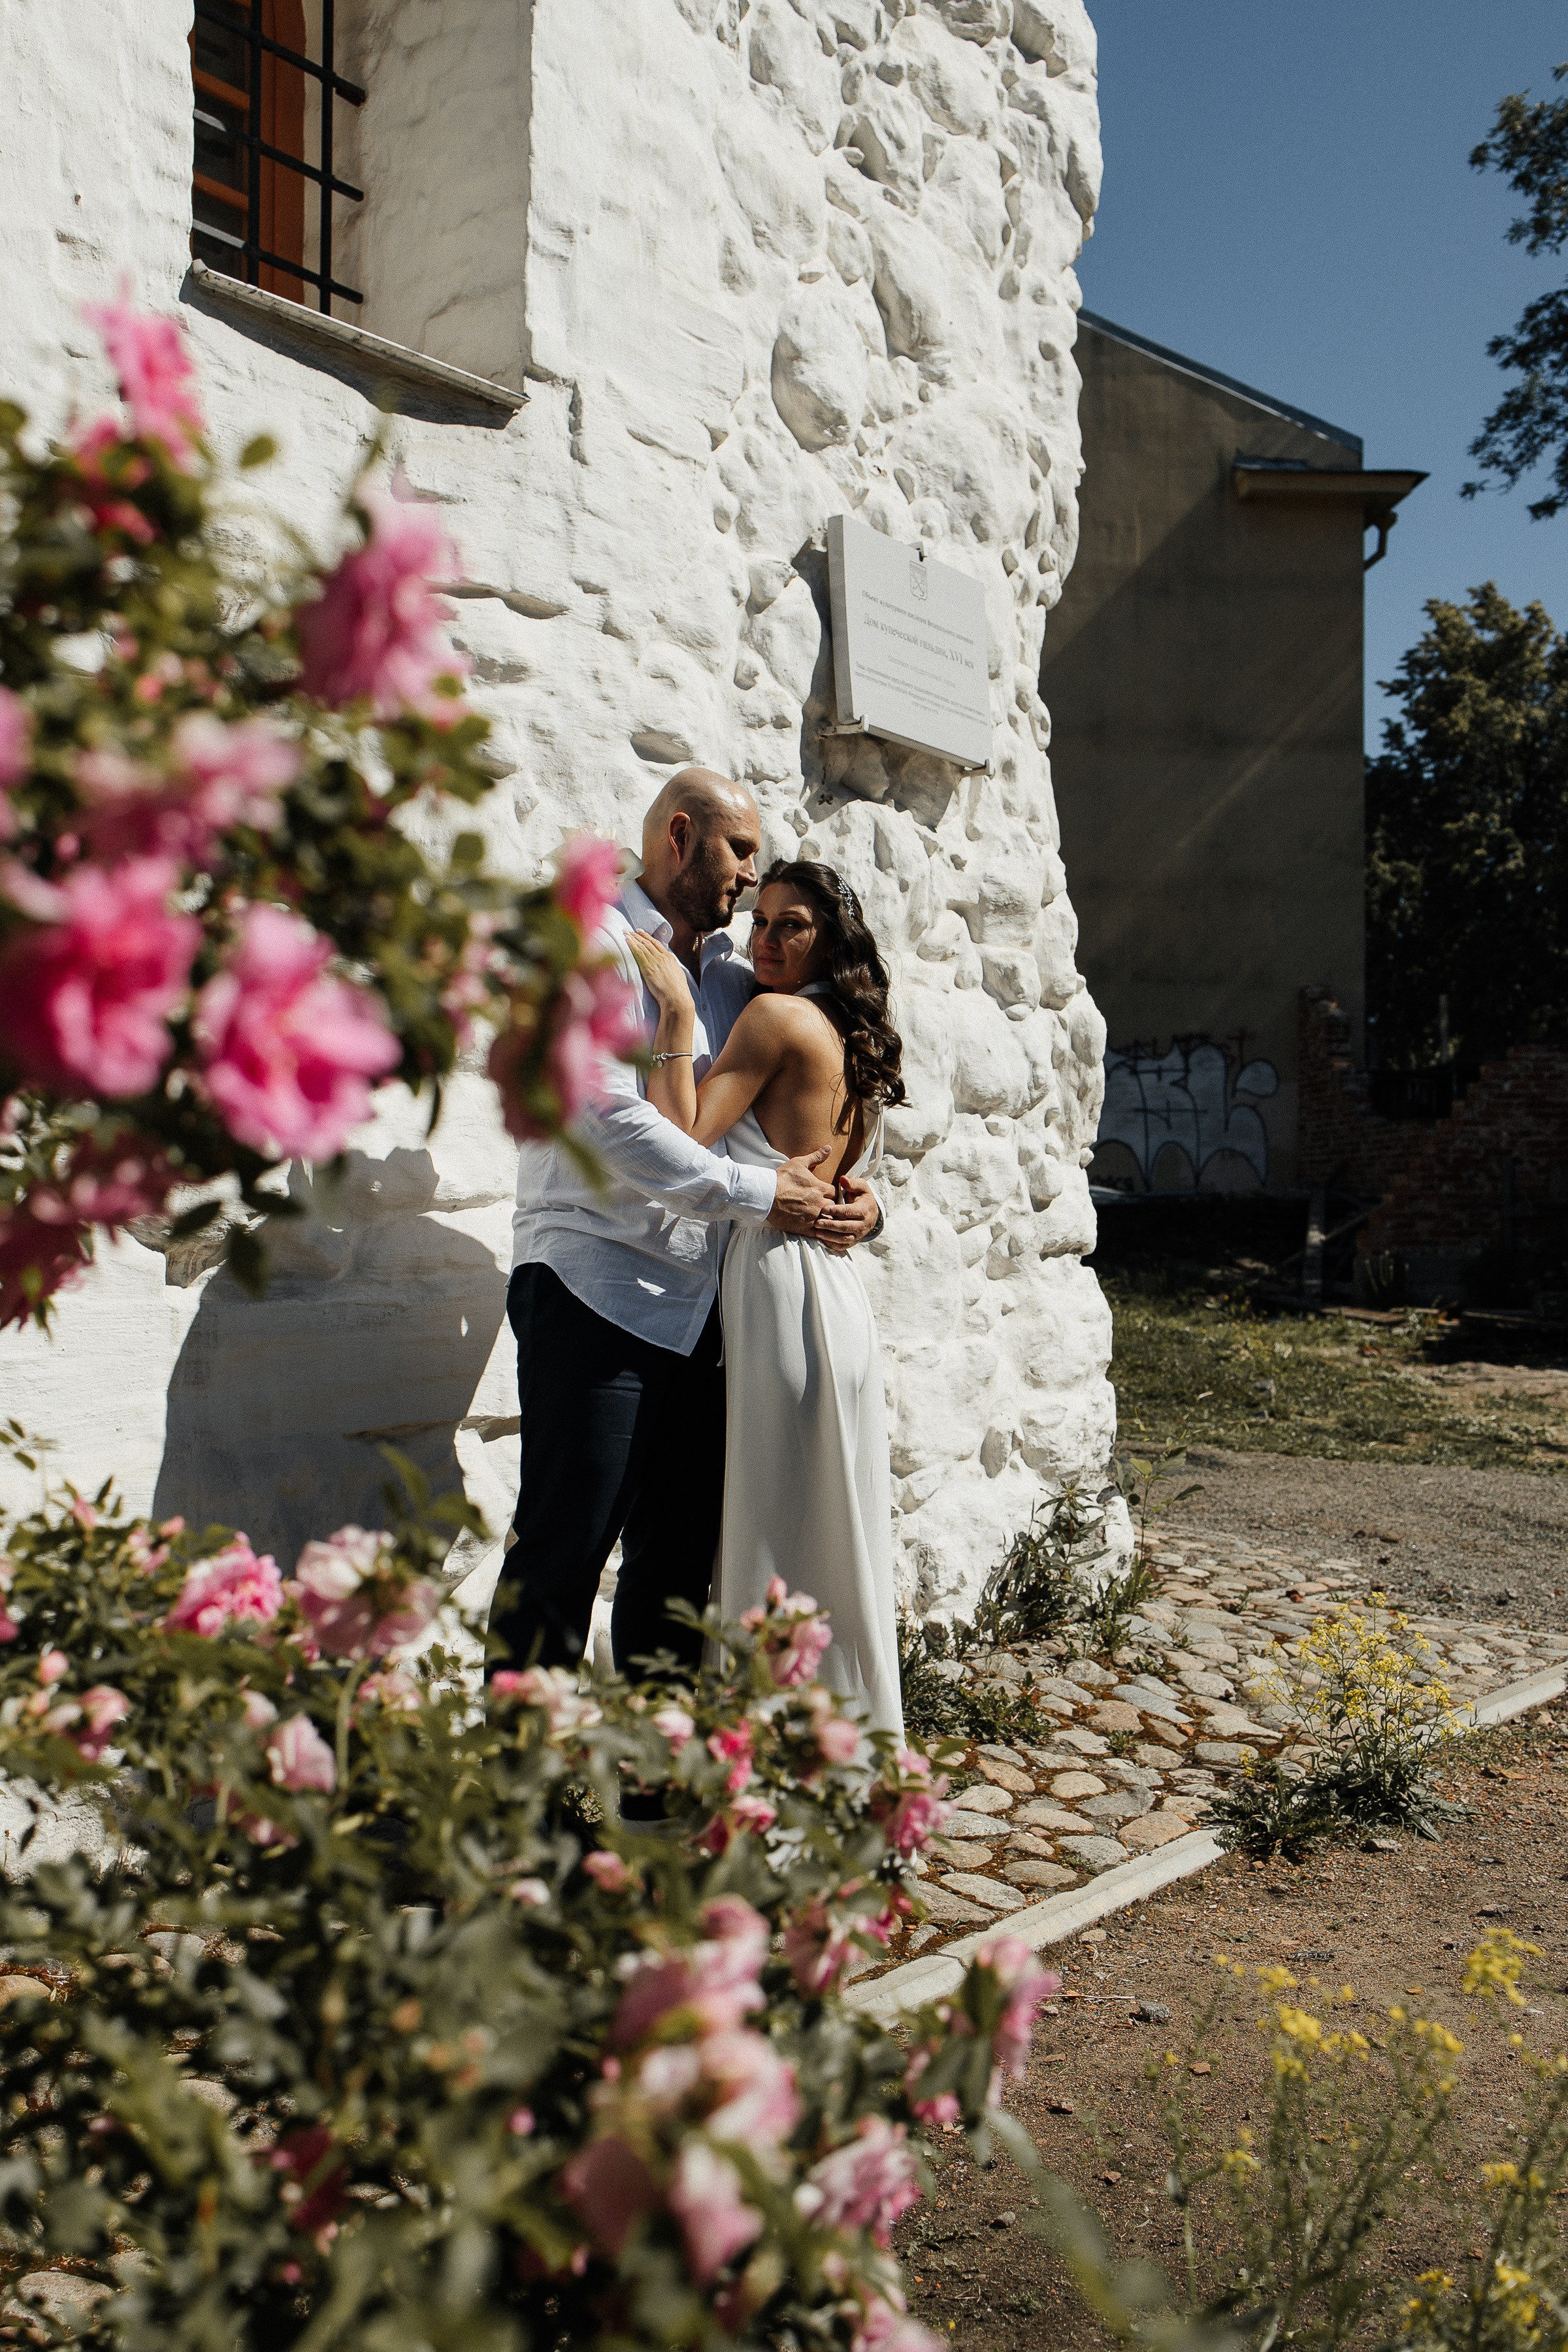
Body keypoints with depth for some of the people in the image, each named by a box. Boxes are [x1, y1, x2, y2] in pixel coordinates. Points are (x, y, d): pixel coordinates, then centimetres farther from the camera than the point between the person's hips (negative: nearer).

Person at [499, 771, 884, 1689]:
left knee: (683, 1552, 12)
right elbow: (609, 1119, -16)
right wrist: (756, 1193, -15)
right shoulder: (595, 946, -4)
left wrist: (853, 1196, 1)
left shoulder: (733, 972, 18)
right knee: (565, 1549, -5)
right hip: (596, 1286, -7)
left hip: (699, 1300, 7)